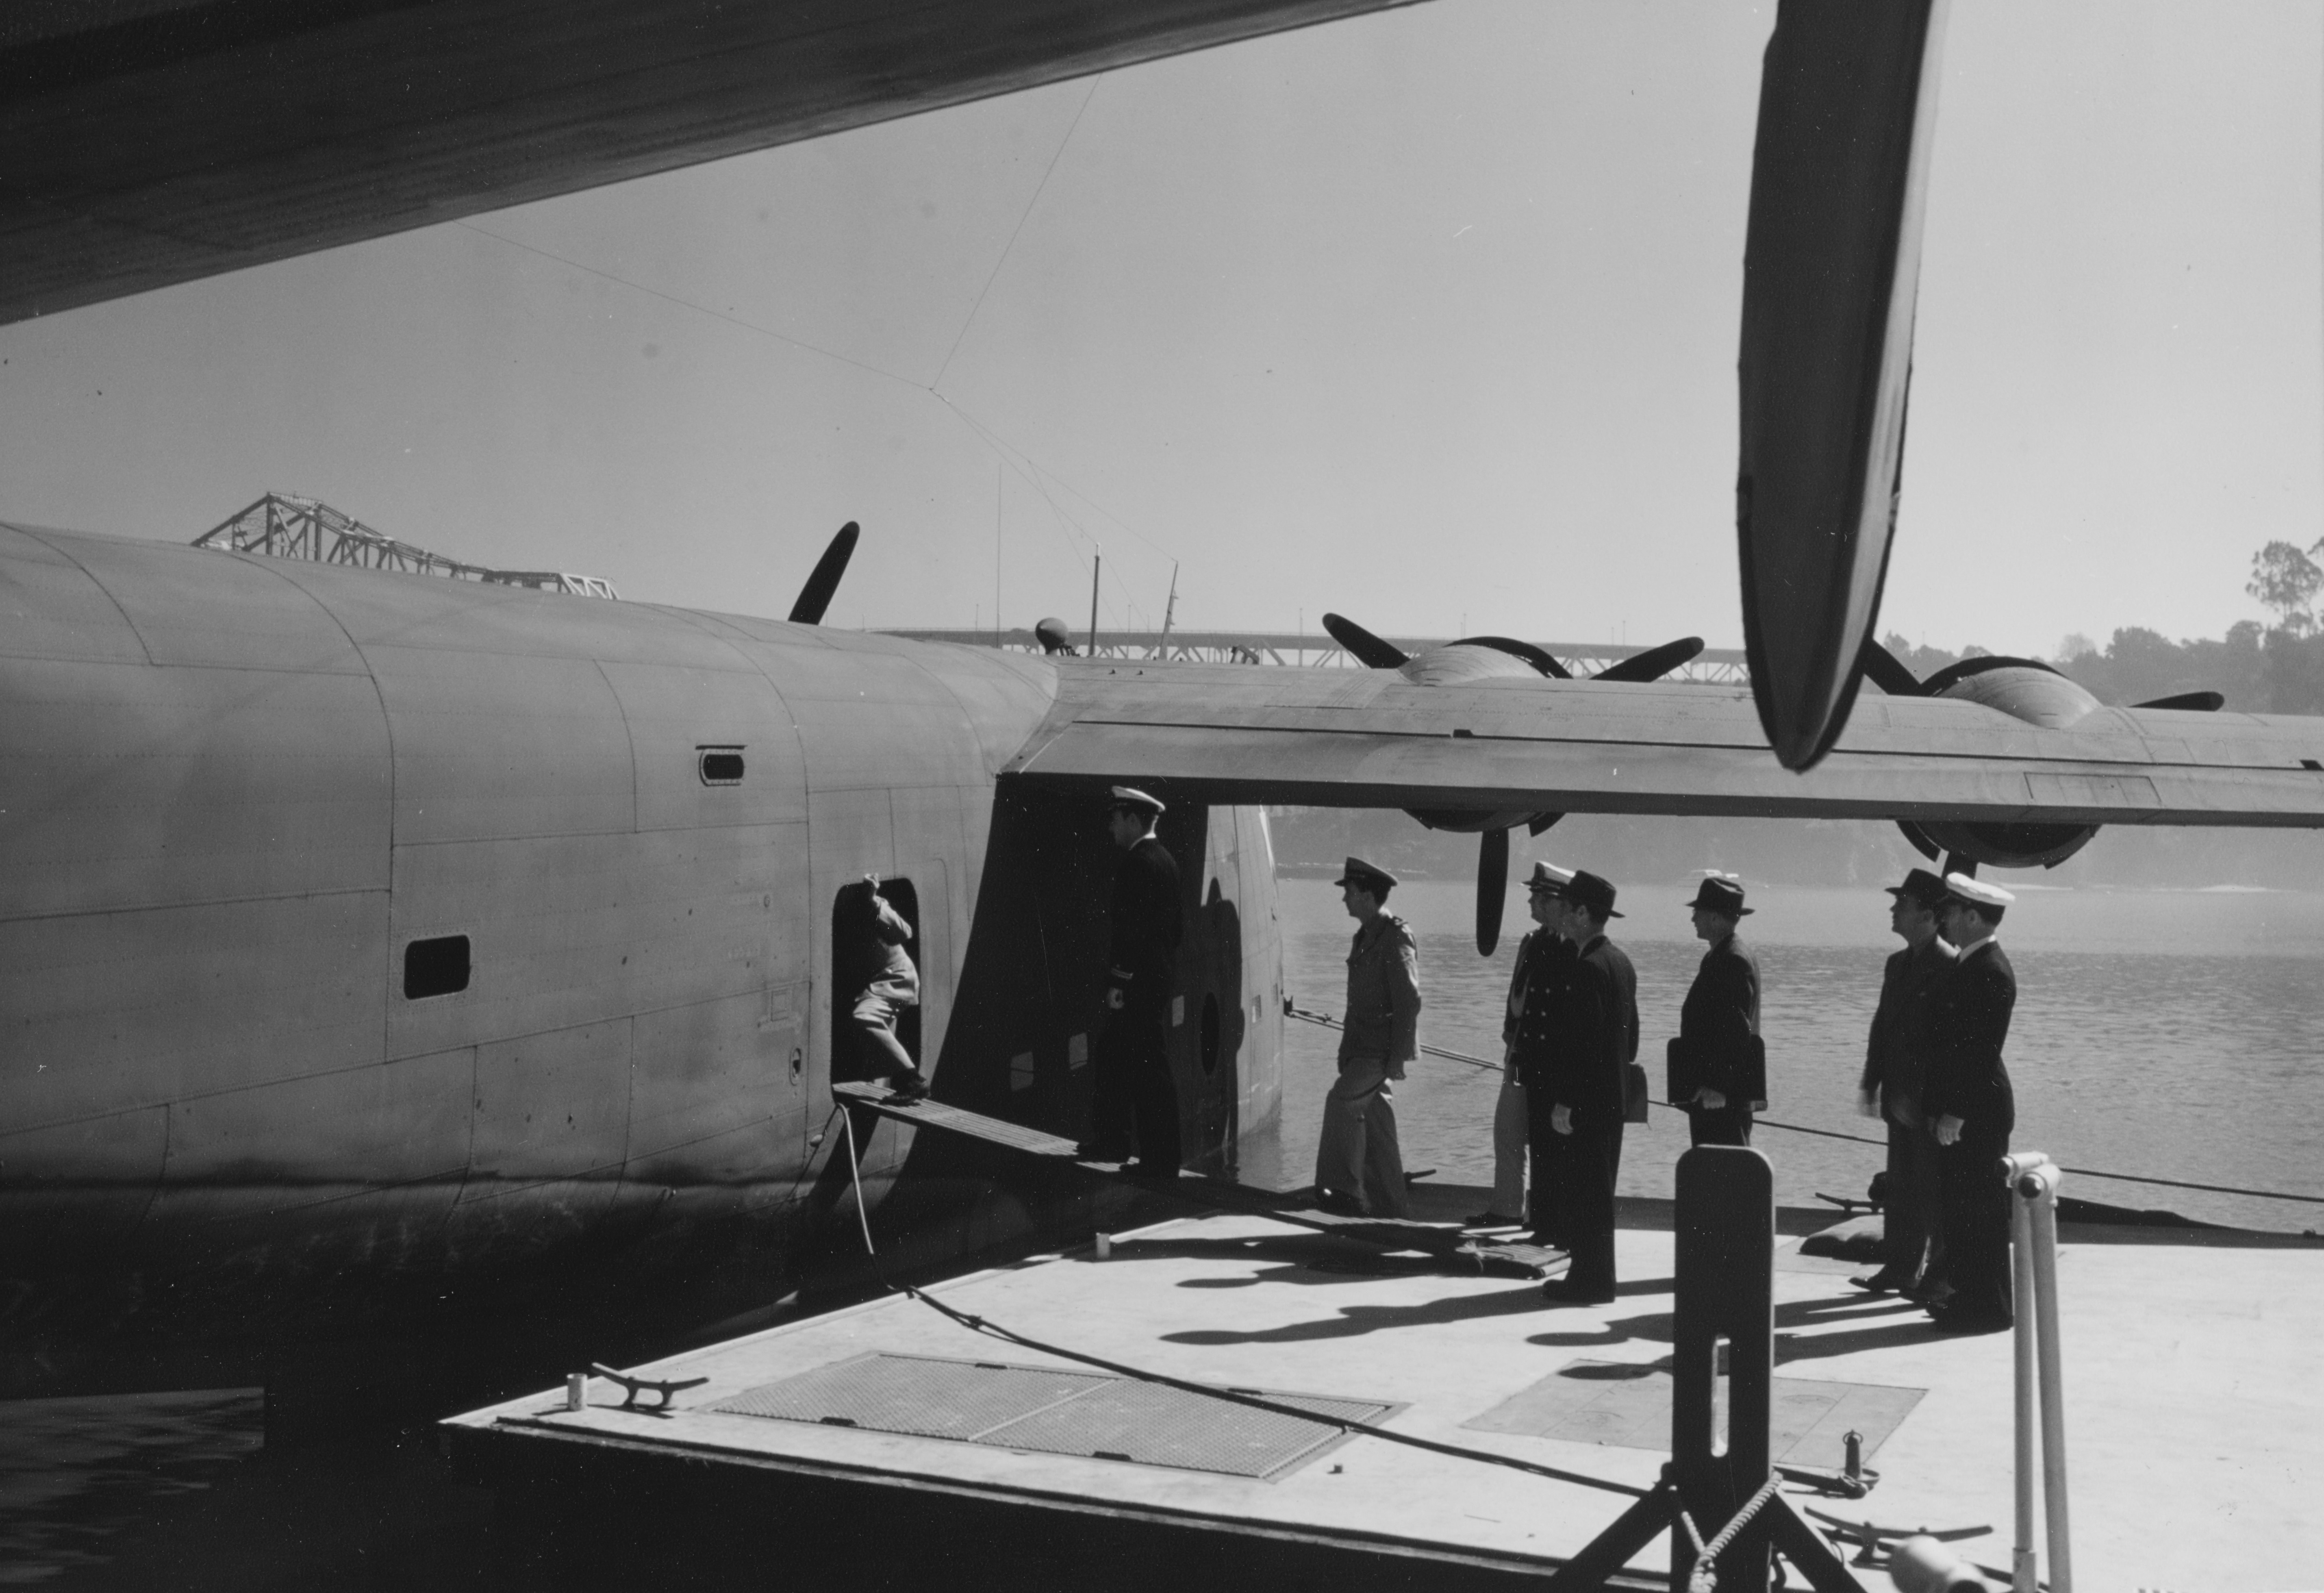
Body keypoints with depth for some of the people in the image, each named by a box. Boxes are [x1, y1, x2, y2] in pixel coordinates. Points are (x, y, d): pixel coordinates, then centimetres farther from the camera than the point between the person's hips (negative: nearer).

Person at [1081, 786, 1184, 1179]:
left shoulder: (1137, 863, -17)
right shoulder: (1165, 859, 13)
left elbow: (1132, 927, -22)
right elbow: (1178, 921, 18)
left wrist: (1119, 981, -19)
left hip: (1137, 982, -10)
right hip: (1160, 976, 10)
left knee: (1151, 1070, -5)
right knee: (1113, 1055, 20)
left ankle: (1161, 1161, -1)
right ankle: (1112, 1140, 29)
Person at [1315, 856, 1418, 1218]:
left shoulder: (1396, 938, -13)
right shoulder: (1365, 937, 15)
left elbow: (1409, 1002, -18)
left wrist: (1397, 1059, -21)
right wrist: (1347, 1051, 19)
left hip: (1382, 1051, -9)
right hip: (1362, 1048, 9)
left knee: (1341, 1100, -21)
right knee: (1375, 1121, 9)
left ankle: (1344, 1189, -16)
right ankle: (1391, 1206, 15)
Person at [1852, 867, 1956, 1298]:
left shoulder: (1949, 967, -14)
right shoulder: (1898, 963, 13)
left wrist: (1918, 1097, -19)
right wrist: (1872, 1084, 11)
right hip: (1900, 1098, 8)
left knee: (1934, 1188, -1)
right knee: (1901, 1185, 12)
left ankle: (1941, 1274, 7)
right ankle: (1899, 1269, 19)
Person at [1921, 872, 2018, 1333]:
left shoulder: (1992, 972, -17)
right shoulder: (1968, 965, 13)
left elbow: (1984, 1050, -21)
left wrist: (1956, 1114, -20)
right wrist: (1940, 1106, 15)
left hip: (1977, 1113, -10)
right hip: (1958, 1109, 10)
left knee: (1979, 1209, -3)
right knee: (1957, 1205, 15)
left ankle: (1987, 1308, 3)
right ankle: (1967, 1296, 23)